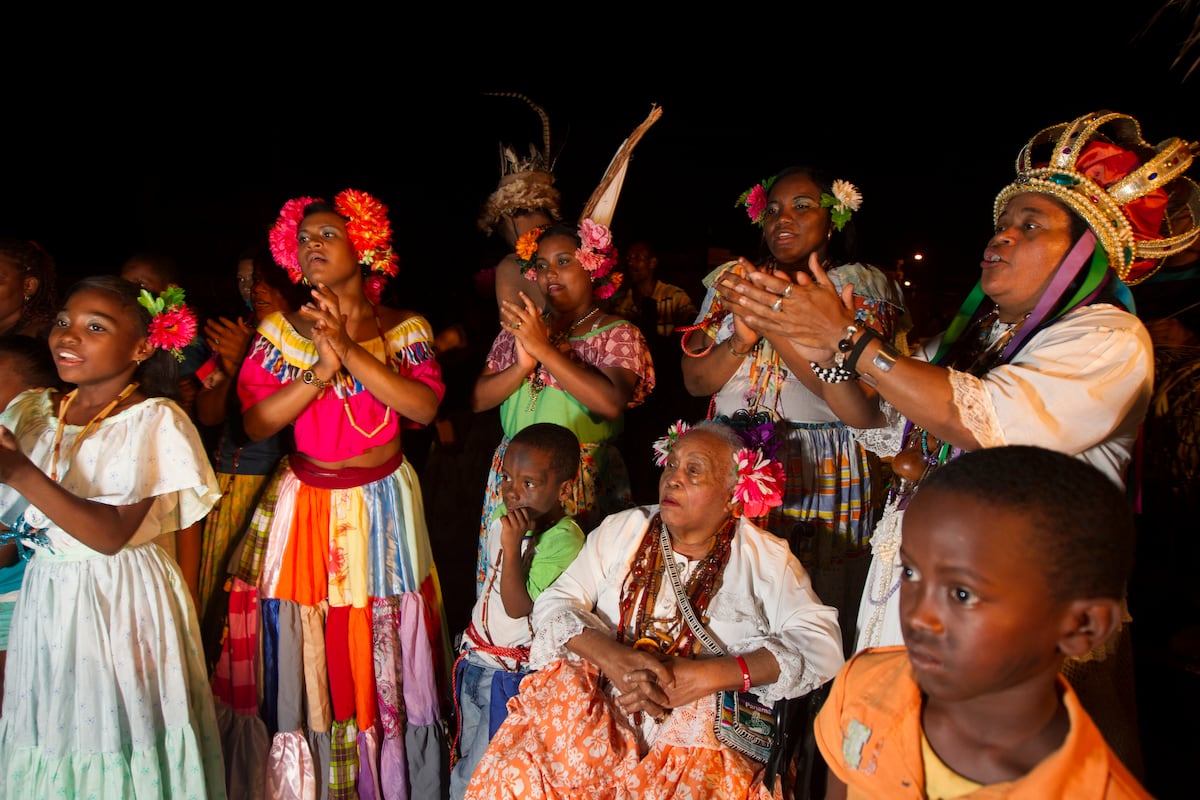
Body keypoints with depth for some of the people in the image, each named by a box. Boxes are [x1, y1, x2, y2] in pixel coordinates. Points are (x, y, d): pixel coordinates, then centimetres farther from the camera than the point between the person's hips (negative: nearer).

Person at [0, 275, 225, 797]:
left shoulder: (153, 421, -13)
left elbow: (111, 535, -20)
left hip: (119, 601, -5)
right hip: (44, 594, 5)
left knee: (115, 744, 7)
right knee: (47, 737, 16)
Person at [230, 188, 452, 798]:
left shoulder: (404, 328, 0)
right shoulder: (280, 330, 3)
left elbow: (424, 407, -15)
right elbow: (254, 423, -6)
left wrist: (351, 351, -21)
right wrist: (321, 370, -18)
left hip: (383, 504, -1)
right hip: (304, 505, 1)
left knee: (385, 658, 8)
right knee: (307, 661, 7)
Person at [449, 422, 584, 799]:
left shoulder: (564, 542, -25)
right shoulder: (504, 518, -1)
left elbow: (518, 607, -28)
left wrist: (513, 545, -35)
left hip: (513, 672, -7)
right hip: (477, 658, 8)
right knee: (467, 754, 23)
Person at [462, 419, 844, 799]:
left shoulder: (766, 557, 1)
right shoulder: (622, 530, 8)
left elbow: (820, 644, -10)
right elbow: (554, 602, 4)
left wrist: (706, 675, -20)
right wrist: (611, 656, -17)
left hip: (699, 738, -1)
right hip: (599, 718, 1)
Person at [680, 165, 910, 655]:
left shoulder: (865, 288, 1)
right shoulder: (730, 281, 13)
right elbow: (695, 380, 6)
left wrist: (774, 324, -17)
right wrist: (741, 340, -13)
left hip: (823, 473, -3)